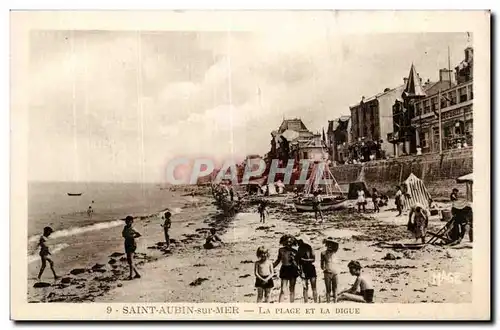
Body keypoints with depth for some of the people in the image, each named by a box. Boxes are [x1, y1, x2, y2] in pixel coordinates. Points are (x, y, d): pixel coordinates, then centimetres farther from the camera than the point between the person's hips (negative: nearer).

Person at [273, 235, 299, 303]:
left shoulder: (294, 251, 1)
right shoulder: (281, 250, 6)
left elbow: (297, 262, 4)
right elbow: (278, 260, 19)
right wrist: (271, 267, 18)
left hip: (293, 270, -1)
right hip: (284, 269, 1)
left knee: (292, 289, 7)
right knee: (282, 290, -7)